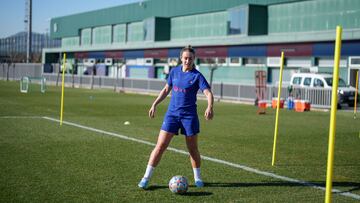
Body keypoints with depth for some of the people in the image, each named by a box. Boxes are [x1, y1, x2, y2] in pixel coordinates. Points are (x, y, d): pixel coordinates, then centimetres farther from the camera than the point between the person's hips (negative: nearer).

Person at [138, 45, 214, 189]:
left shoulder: (197, 76, -6)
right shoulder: (174, 71, 6)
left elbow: (208, 93, -17)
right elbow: (166, 89, 19)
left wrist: (209, 107, -35)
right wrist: (155, 104, 14)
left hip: (189, 115, -2)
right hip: (172, 113, 2)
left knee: (192, 149, 7)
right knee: (160, 146, -5)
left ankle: (197, 178, 27)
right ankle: (146, 177, 0)